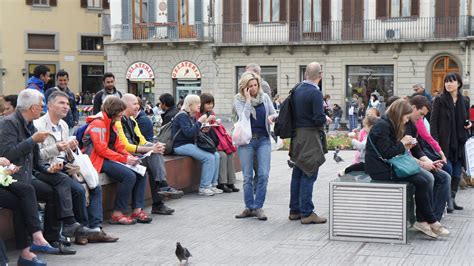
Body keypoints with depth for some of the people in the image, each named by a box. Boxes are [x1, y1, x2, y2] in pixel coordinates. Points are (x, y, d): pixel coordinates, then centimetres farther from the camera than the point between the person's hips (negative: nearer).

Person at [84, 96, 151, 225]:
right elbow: (101, 149, -21)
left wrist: (130, 157, -4)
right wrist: (124, 159, -20)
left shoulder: (112, 123, 18)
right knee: (129, 176, -27)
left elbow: (118, 145, 16)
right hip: (99, 160, -10)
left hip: (110, 158, 10)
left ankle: (137, 210, -6)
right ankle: (117, 214, -20)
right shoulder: (98, 123, -13)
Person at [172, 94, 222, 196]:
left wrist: (203, 129, 4)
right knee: (209, 158, -22)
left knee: (216, 155, -3)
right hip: (181, 146, -9)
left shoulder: (191, 116, 16)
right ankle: (204, 188, -16)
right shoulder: (183, 116, -12)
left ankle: (212, 185, -1)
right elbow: (189, 133, -24)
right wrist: (199, 122, -18)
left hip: (191, 145, 9)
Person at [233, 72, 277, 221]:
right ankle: (249, 207, 15)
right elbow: (243, 118, -15)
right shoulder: (238, 99, -2)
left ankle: (258, 207, 4)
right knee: (247, 177, 4)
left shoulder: (264, 97, 4)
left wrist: (272, 117, -14)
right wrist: (248, 100, -15)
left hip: (263, 139, 2)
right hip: (246, 140, -2)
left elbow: (274, 114, 8)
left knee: (263, 175, -5)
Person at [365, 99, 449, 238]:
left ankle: (422, 221, -12)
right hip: (381, 170, -10)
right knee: (421, 182, -18)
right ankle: (431, 222, -7)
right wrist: (402, 144, -7)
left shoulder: (389, 125, 17)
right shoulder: (382, 126, -14)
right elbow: (386, 153, -19)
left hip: (389, 166, 10)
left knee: (424, 180, -9)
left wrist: (405, 147, 4)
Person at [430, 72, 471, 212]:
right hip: (445, 141, -5)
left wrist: (468, 123, 0)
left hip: (458, 141, 5)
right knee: (448, 170, -11)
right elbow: (433, 121, -6)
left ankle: (452, 199, 13)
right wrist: (435, 141, -15)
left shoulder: (463, 101, 11)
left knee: (457, 173, 6)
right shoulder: (440, 100, -3)